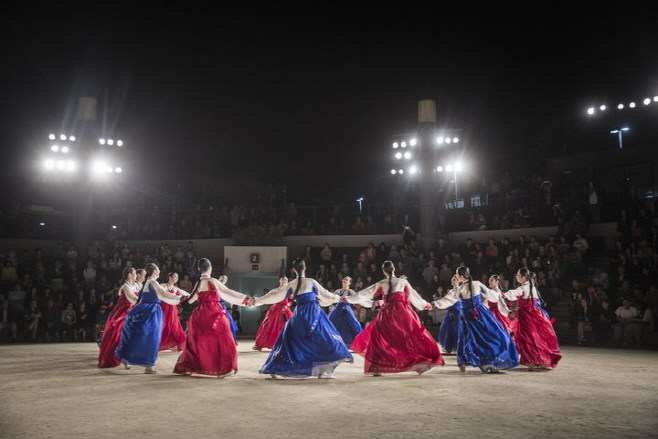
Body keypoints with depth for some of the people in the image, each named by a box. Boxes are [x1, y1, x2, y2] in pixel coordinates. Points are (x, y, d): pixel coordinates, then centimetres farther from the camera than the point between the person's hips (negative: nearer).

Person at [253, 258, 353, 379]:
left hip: (299, 315, 4)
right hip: (314, 314, -3)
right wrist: (336, 298, 27)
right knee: (323, 339, 4)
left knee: (290, 341, 13)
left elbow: (275, 294, 8)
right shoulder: (311, 282, -1)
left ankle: (275, 370, 12)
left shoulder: (291, 284, 5)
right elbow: (324, 294, 9)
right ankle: (324, 370, -1)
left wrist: (257, 301, 17)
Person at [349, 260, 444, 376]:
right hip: (402, 313, 0)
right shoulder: (403, 282, 5)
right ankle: (421, 364, 3)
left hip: (387, 314, 0)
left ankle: (375, 368, 2)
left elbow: (365, 293, 9)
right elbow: (413, 296, 15)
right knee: (411, 337, 7)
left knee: (378, 340, 8)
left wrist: (349, 299, 20)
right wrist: (425, 304, 31)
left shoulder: (381, 284, 5)